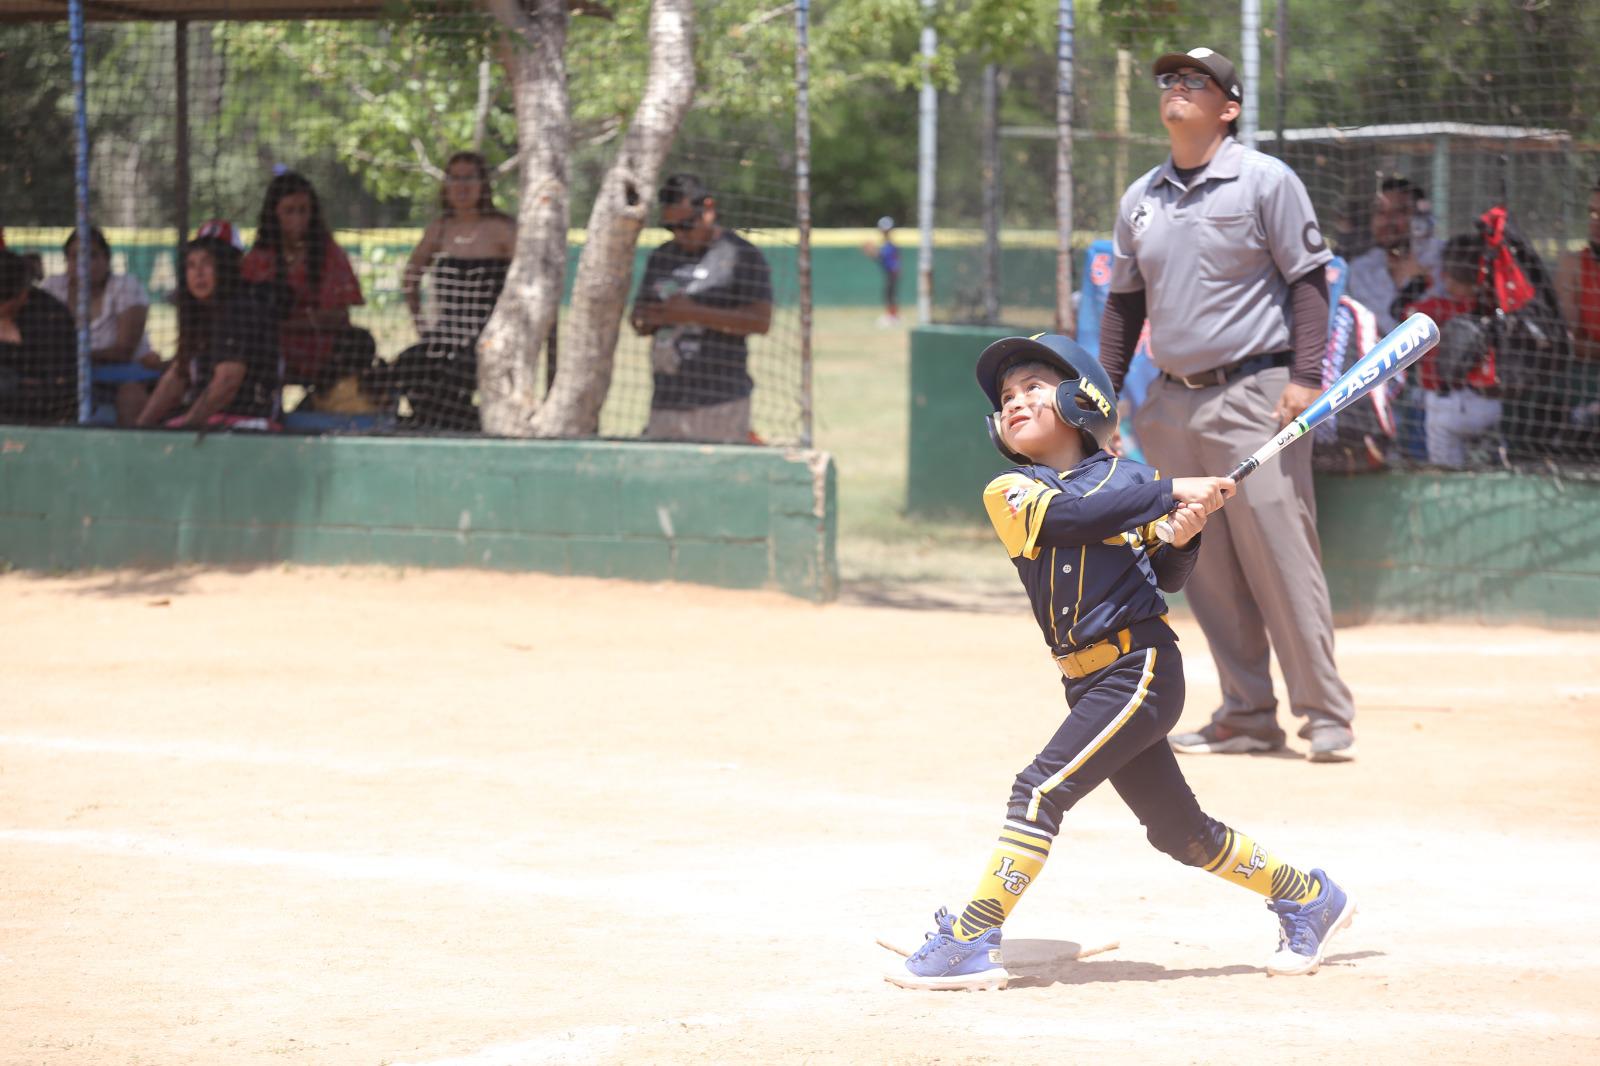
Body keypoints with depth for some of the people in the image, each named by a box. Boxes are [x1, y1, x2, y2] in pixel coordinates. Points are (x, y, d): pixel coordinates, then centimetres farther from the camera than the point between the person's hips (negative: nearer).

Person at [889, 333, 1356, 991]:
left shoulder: (1130, 479, 2)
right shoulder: (1010, 493, 3)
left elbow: (1166, 577, 6)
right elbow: (1073, 515, -17)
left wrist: (1182, 537, -14)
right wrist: (1171, 494, -20)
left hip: (1141, 668, -4)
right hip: (1088, 682, 4)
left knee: (1042, 789, -17)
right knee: (1178, 830, 13)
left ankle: (971, 941, -13)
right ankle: (1308, 899, 32)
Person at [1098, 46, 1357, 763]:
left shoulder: (1265, 181, -2)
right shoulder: (1140, 199, 15)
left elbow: (1308, 279, -5)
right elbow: (1125, 301, 21)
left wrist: (1306, 375, -14)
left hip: (1252, 394, -6)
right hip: (1172, 402, 6)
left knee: (1280, 556, -11)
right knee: (1207, 570, 5)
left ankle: (1327, 717, -7)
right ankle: (1248, 717, 11)